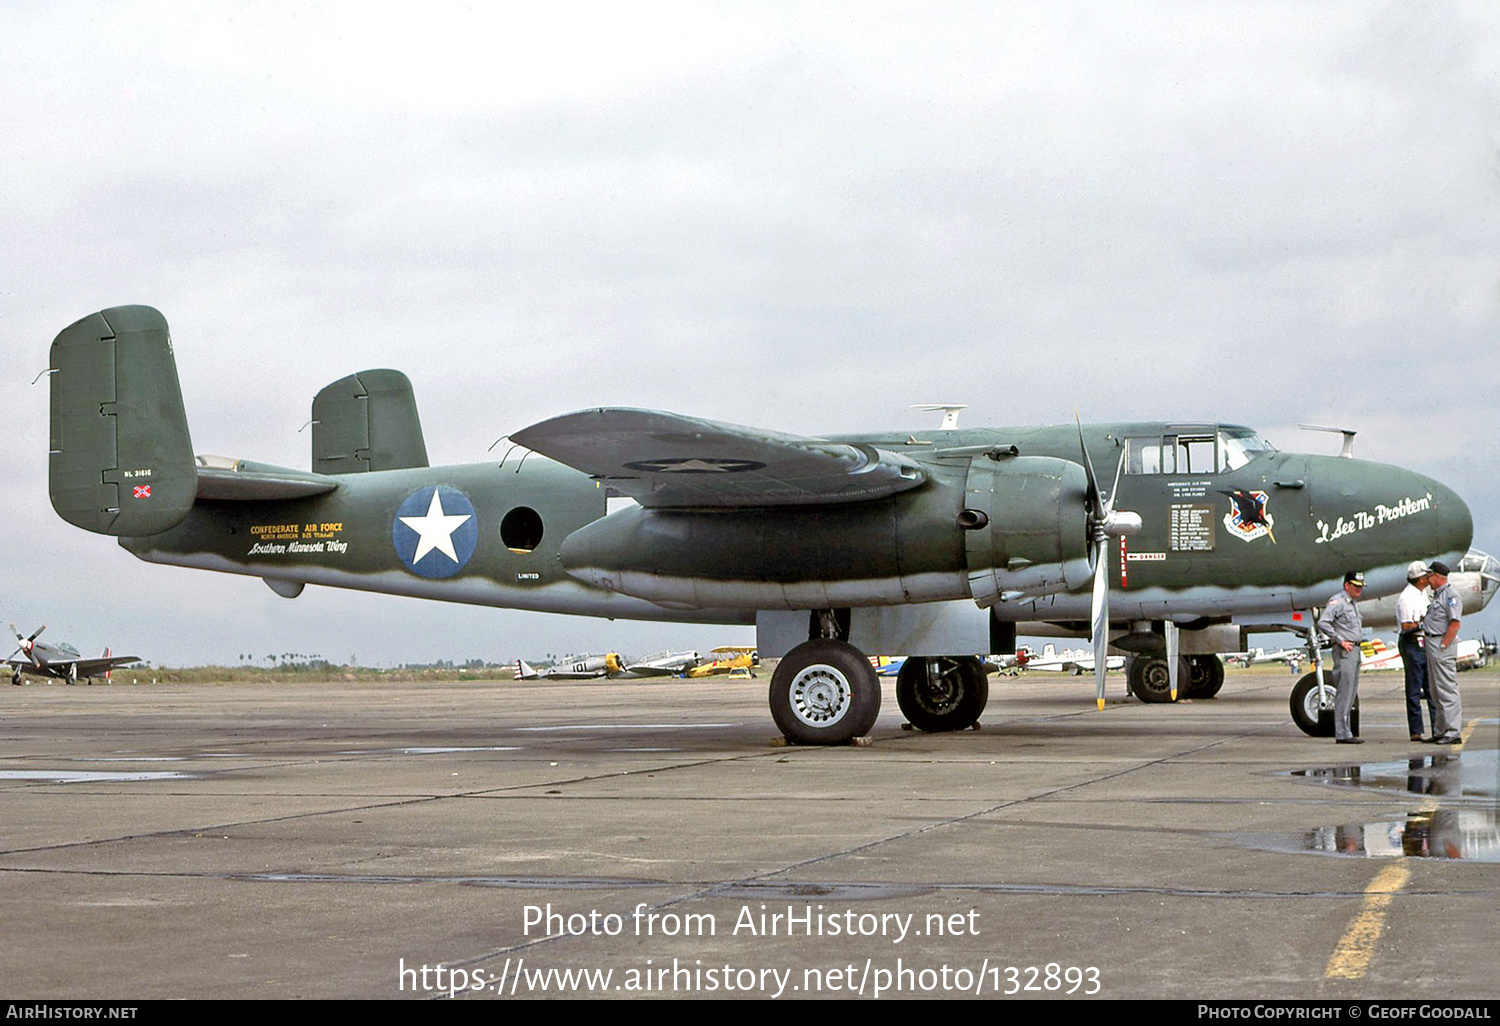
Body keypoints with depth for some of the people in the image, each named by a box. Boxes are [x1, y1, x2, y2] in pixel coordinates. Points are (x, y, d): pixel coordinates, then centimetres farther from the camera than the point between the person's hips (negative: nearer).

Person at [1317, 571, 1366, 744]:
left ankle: (1345, 732, 14)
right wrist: (1340, 641, -20)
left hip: (1355, 651, 10)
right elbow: (1323, 623, -21)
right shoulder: (1337, 601, -10)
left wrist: (1360, 640, 16)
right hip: (1344, 652, -10)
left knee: (1351, 693, 10)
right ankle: (1342, 734, -12)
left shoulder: (1353, 603, 20)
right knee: (1344, 693, -11)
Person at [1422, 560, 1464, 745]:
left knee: (1447, 690, -10)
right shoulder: (1438, 594, 19)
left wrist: (1443, 646, -21)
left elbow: (1454, 623, -19)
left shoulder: (1450, 594, -12)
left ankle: (1453, 732, -11)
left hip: (1443, 646, -11)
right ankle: (1440, 731, 19)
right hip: (1432, 644, 11)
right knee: (1435, 691, 13)